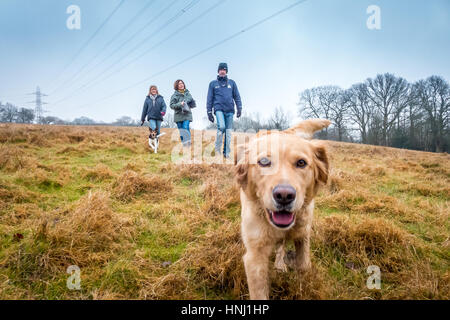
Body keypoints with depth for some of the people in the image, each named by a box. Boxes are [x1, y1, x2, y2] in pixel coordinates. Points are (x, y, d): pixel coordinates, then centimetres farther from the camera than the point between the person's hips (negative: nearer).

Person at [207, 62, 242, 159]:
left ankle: (227, 152, 7)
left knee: (228, 131, 0)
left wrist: (239, 108, 1)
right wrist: (209, 112, 4)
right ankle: (217, 148, -8)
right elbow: (210, 99, 11)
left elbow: (237, 96, 13)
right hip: (219, 109, -2)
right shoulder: (213, 83, 12)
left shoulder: (232, 83, 15)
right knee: (221, 126, -24)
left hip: (229, 110, 2)